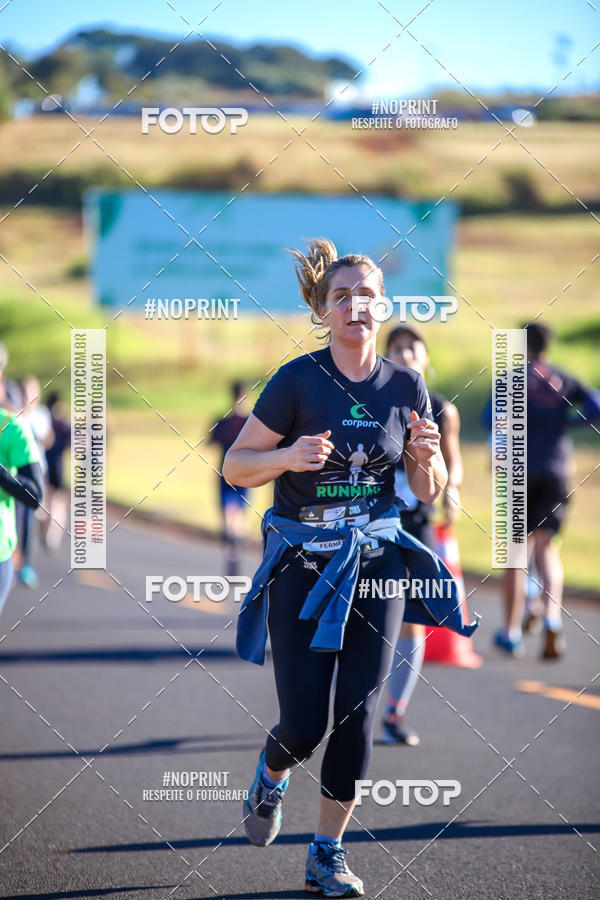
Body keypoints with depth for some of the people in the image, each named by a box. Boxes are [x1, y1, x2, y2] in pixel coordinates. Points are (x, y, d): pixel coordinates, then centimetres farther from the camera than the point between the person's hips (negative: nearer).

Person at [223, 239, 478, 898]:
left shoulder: (405, 386, 1)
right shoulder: (298, 380, -9)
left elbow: (428, 493, 8)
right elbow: (235, 467, -5)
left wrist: (428, 457, -13)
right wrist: (289, 456, -24)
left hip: (377, 564, 3)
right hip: (302, 564, -3)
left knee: (357, 718, -1)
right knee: (304, 723, -6)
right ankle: (270, 778, 30)